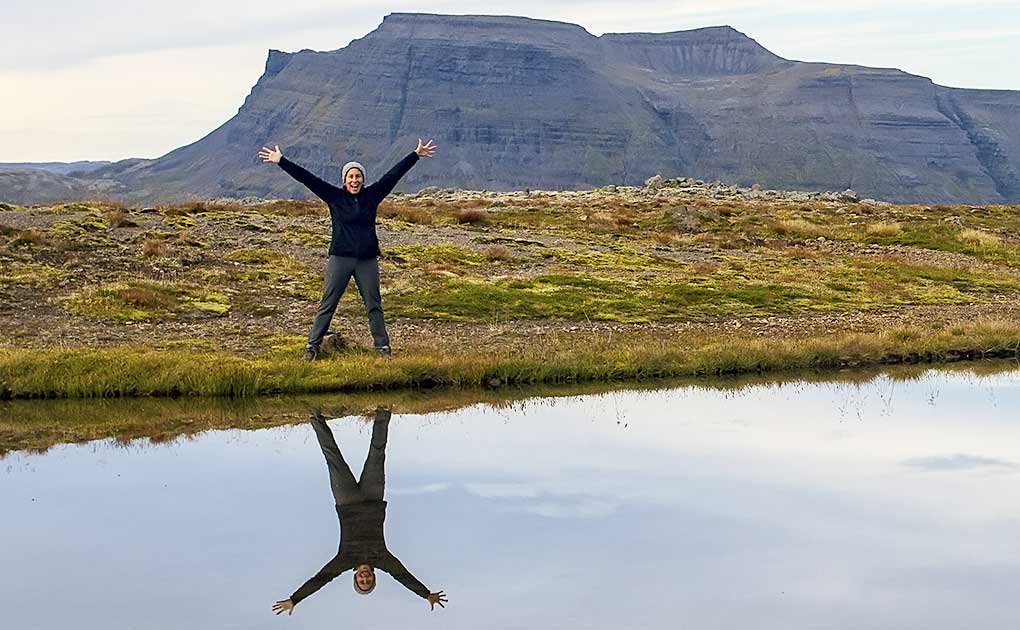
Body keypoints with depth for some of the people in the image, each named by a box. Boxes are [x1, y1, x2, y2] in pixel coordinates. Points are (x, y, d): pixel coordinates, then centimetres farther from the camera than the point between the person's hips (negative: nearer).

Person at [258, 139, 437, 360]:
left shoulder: (372, 196, 4)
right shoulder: (334, 197, 0)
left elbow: (393, 174, 7)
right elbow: (307, 178, -3)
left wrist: (416, 155, 11)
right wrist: (281, 161, -6)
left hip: (367, 260, 2)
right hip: (340, 259, -2)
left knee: (374, 305, 8)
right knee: (327, 304, 1)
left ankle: (382, 347, 16)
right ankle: (313, 346, 6)